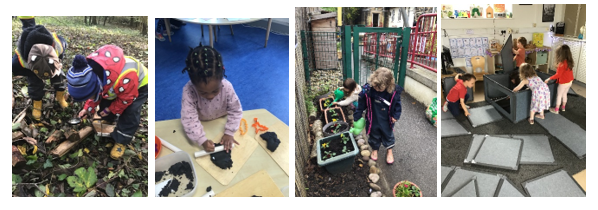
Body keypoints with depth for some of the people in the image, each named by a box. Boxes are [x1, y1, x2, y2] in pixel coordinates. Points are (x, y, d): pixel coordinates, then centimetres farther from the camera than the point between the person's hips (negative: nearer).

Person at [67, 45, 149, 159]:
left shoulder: (122, 80, -49)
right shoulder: (89, 70, -26)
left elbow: (127, 97, -25)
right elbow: (97, 91, -3)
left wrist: (110, 109, -14)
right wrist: (88, 108, -8)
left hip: (139, 86, -6)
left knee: (129, 115, -16)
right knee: (105, 104, 12)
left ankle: (121, 141, 5)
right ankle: (108, 120, 45)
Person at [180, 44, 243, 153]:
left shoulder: (227, 87, -31)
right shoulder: (188, 91, -34)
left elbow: (236, 110, -20)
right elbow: (189, 119, -32)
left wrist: (229, 133, -26)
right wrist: (202, 140, -40)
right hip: (202, 124, 0)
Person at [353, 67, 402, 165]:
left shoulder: (394, 91, -25)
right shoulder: (367, 89, -25)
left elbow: (397, 104, -5)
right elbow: (361, 104, -11)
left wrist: (396, 115, -7)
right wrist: (357, 116, -5)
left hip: (386, 121, 0)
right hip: (373, 119, 0)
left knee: (388, 135, 23)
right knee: (374, 135, 23)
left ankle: (389, 151, 47)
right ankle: (374, 149, 50)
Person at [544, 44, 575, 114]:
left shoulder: (562, 63, -28)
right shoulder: (569, 61, -2)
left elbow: (558, 75, -26)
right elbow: (568, 71, 9)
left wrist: (548, 79, -19)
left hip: (563, 83, -8)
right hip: (569, 82, 8)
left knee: (559, 95, 8)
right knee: (564, 94, 24)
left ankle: (556, 110, 20)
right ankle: (563, 107, 39)